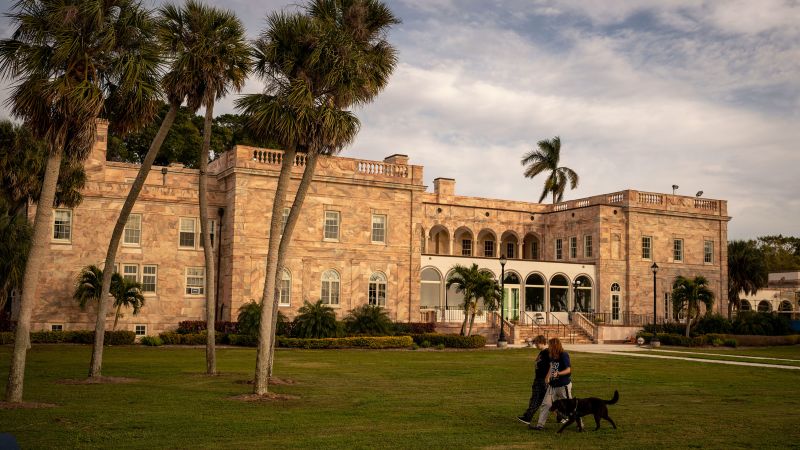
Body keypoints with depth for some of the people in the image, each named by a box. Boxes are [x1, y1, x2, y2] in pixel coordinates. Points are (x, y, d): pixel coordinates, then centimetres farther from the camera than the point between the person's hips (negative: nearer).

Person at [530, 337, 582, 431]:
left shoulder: (564, 355, -15)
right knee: (545, 404, 2)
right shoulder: (552, 356, 8)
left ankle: (579, 421, 24)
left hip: (564, 385, -7)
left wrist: (558, 373, -32)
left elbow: (568, 369, -18)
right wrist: (547, 377, 9)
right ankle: (540, 425, 4)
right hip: (553, 385, 7)